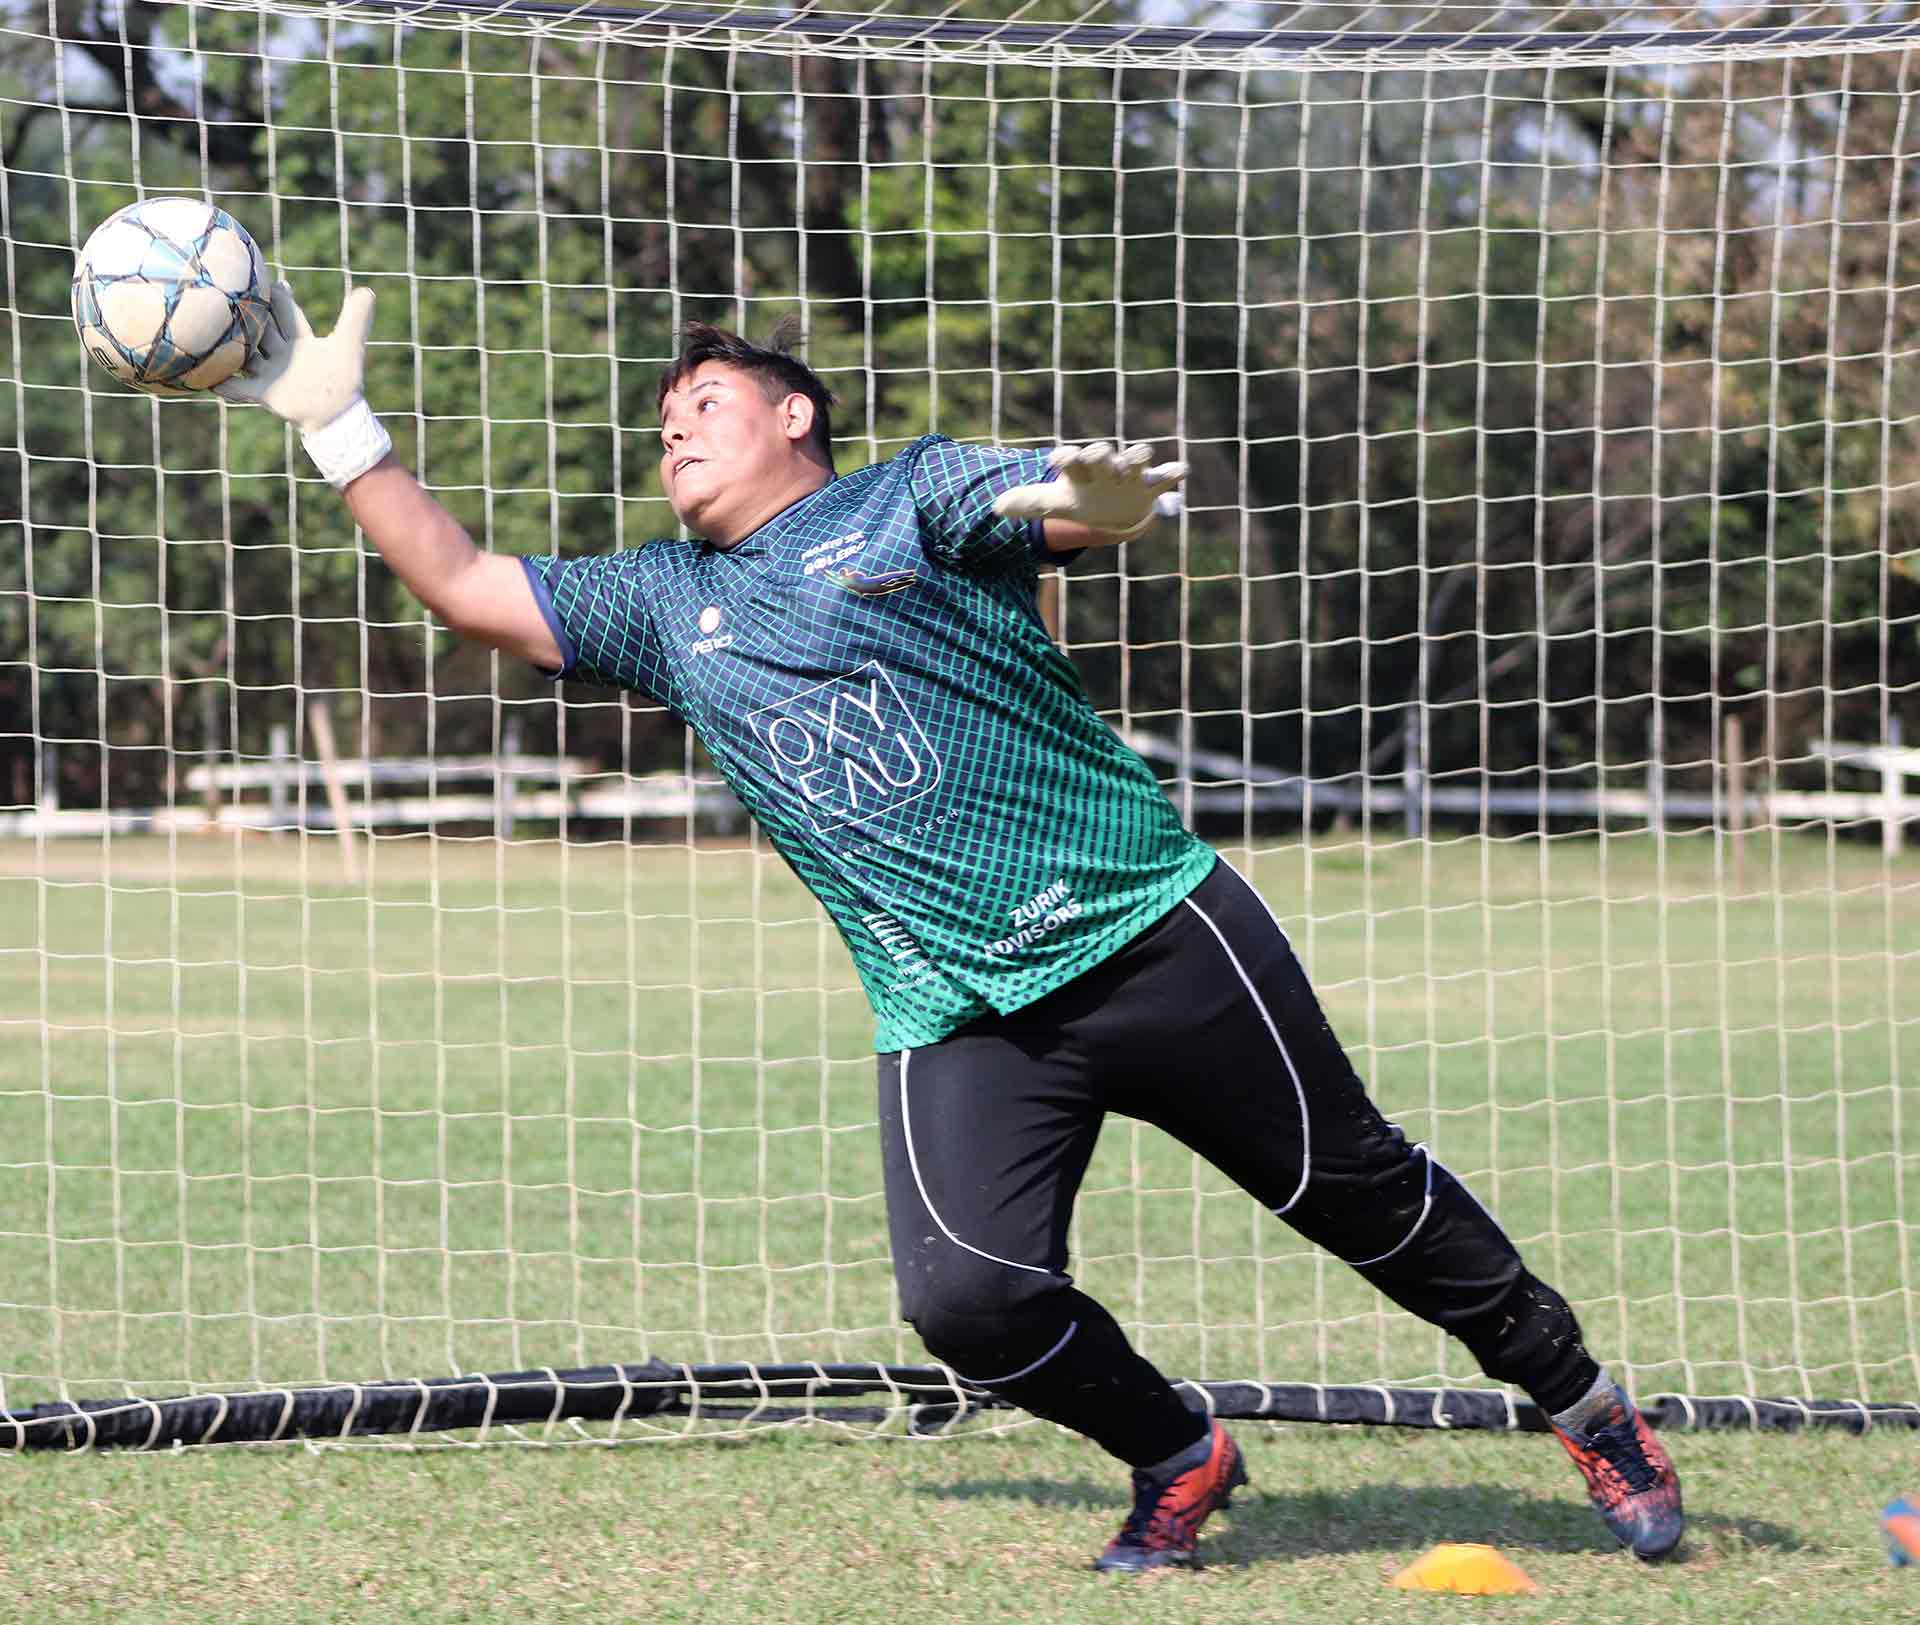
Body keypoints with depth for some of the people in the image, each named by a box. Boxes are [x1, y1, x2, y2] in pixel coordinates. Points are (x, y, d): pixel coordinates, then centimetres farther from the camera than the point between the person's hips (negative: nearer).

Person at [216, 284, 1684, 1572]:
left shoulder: (914, 495, 3)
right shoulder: (662, 604, 18)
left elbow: (1095, 508, -14)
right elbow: (468, 589, 16)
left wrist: (1099, 495, -39)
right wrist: (336, 424, 10)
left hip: (1155, 932, -3)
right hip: (956, 1022, 4)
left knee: (1353, 1188, 2)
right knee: (967, 1296, -17)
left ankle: (1586, 1407, 21)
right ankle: (1178, 1462, 9)